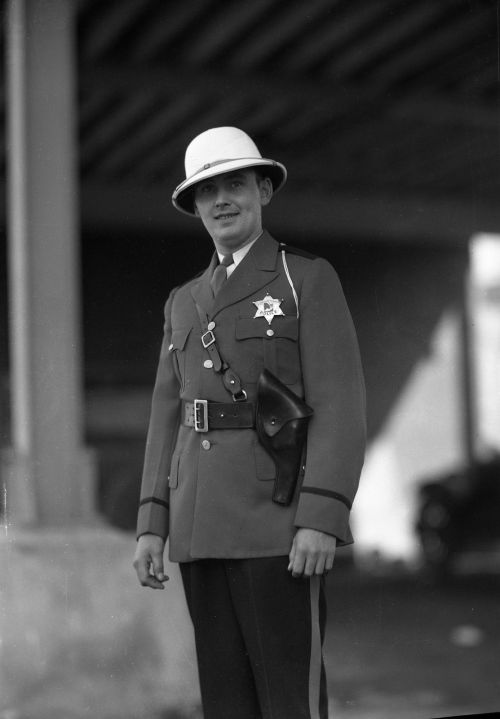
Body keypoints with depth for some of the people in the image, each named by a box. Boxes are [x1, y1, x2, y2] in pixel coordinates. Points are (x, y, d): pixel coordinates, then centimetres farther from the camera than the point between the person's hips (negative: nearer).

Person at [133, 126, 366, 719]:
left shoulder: (309, 279, 0)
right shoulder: (185, 302, 19)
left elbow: (340, 404, -9)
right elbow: (168, 420, 16)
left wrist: (322, 519, -19)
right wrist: (152, 526, 6)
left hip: (279, 522, -6)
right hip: (203, 528, 6)